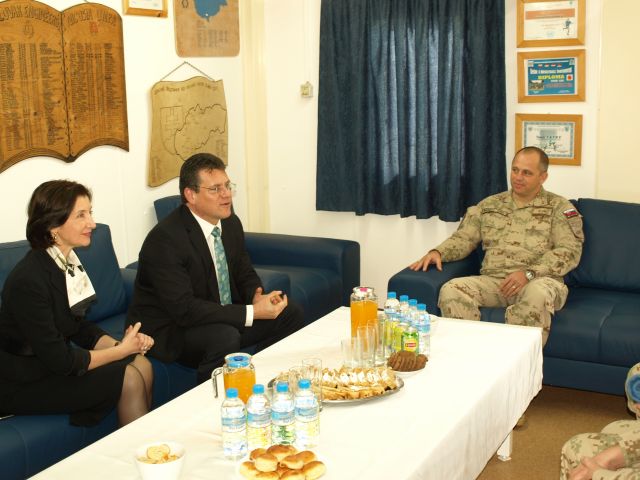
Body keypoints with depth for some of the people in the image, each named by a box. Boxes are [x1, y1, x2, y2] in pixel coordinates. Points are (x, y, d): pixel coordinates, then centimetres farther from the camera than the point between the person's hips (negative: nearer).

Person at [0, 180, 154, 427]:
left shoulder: (68, 260, 0)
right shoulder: (28, 280, -26)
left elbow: (79, 325, 7)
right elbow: (58, 360, -24)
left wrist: (121, 344, -11)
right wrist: (121, 350, -15)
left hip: (54, 361, 8)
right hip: (22, 384, -8)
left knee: (141, 365, -8)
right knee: (128, 379, -15)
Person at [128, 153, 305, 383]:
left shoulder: (231, 223, 1)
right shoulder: (164, 239, -24)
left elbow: (245, 275, 12)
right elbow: (184, 309, -29)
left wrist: (258, 297, -13)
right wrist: (251, 312, -29)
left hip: (222, 316, 8)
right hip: (169, 330, -8)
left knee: (291, 314, -1)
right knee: (225, 338, -35)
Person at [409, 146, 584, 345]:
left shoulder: (559, 207, 9)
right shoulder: (489, 205, 21)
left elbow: (569, 251, -3)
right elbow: (464, 238, 17)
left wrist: (529, 273, -17)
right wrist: (438, 252, -6)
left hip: (538, 280, -3)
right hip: (493, 280, 3)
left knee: (537, 295, -40)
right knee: (451, 290, -27)